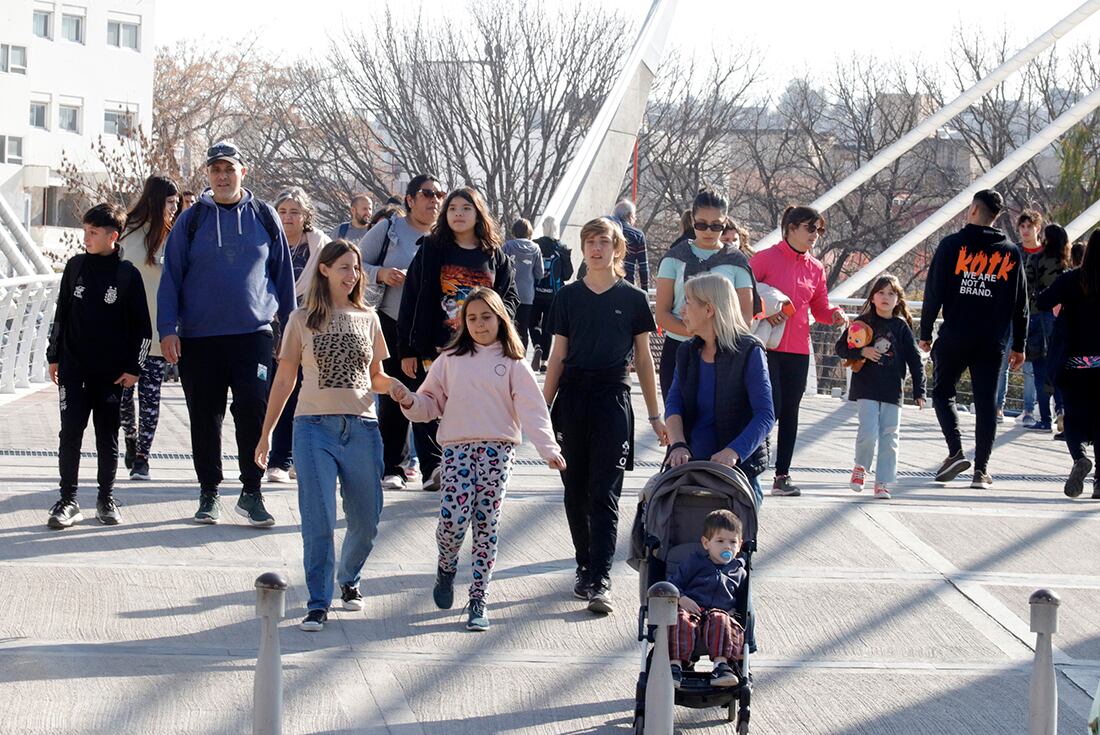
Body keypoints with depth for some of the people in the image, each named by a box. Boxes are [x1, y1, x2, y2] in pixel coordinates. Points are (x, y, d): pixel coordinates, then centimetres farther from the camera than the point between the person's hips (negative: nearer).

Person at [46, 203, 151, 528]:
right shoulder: (75, 266, 5)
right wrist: (54, 356, 10)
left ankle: (106, 498, 18)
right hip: (74, 368, 2)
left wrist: (133, 367, -4)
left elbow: (141, 326, 0)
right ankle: (67, 499, 3)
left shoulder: (127, 274, -3)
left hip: (112, 373, -2)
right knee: (70, 434, -3)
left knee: (108, 437, 6)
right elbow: (61, 315, 12)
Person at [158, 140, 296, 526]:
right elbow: (170, 277, 5)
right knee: (205, 418, 6)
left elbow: (283, 275, 12)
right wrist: (168, 330, -4)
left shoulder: (264, 217, 7)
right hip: (199, 338, 1)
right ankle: (209, 494, 18)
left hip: (253, 333, -1)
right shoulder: (191, 221, 5)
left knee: (253, 411, -9)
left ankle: (251, 492, 2)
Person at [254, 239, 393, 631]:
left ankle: (349, 579, 33)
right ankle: (318, 604, -4)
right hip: (315, 426, -2)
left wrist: (395, 385, -6)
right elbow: (284, 380, 8)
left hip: (362, 427, 2)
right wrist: (266, 433, 5)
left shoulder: (368, 319, 12)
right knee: (319, 520, -9)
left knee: (366, 521, 7)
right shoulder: (302, 320, 6)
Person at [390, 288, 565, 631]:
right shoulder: (450, 360, 12)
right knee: (452, 519, -14)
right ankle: (447, 566, 19)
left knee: (486, 525, -1)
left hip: (497, 449, 0)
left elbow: (532, 409, -2)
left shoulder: (513, 364, 7)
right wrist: (410, 402, -7)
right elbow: (431, 403, 15)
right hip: (457, 447, 1)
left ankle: (479, 600, 7)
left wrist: (548, 448, -13)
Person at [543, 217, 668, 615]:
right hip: (572, 395, 3)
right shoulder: (568, 296, 8)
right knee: (576, 490, 7)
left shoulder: (633, 299, 4)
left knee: (604, 493, -9)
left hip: (612, 397, -3)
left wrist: (655, 416, 8)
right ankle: (586, 567, 21)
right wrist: (542, 409, 8)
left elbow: (643, 359, 8)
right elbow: (557, 357, 11)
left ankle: (600, 581, -14)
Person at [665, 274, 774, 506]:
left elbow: (766, 415, -15)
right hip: (692, 465, 5)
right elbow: (673, 403, 0)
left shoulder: (749, 352, -7)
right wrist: (678, 445, -21)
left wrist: (733, 452, -31)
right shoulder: (687, 352, 11)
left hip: (739, 467, -5)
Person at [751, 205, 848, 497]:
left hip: (798, 350, 5)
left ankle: (782, 475, 11)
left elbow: (820, 309, 17)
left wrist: (835, 316, -3)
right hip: (767, 347, -5)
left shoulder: (816, 268, 11)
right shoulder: (766, 258, -4)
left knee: (790, 412, 6)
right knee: (772, 407, -10)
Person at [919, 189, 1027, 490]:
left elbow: (934, 291, -3)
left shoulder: (952, 245, -2)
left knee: (942, 392, 13)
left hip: (954, 337, -2)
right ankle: (981, 468, 3)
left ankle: (956, 452, -4)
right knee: (986, 402, 5)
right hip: (992, 342, 2)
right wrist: (1019, 345, 14)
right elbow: (1021, 303, 9)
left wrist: (925, 332, 5)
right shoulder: (1010, 252, 7)